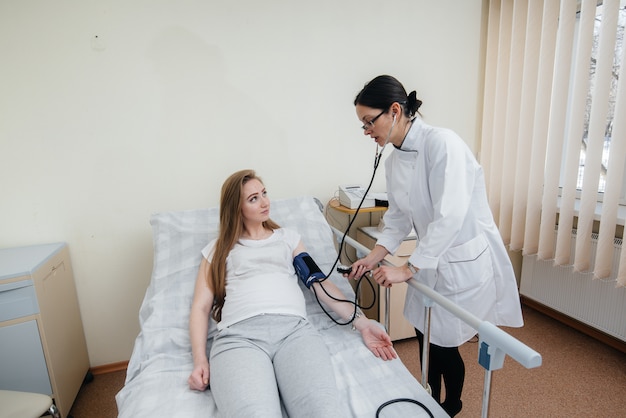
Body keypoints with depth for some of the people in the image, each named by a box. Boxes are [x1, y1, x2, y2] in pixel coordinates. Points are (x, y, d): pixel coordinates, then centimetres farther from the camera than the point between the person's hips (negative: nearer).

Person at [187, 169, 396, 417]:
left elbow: (320, 282, 17)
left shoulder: (287, 237, 27)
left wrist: (361, 322, 5)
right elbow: (201, 307, 15)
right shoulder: (218, 249, 23)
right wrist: (200, 360, -2)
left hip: (294, 329, 2)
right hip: (238, 335, -1)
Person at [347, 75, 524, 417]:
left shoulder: (442, 143, -24)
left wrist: (407, 269, -26)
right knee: (424, 335, 17)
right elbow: (398, 218, 6)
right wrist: (373, 257, -6)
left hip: (466, 260, -7)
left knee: (443, 344, 7)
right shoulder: (393, 161, 1)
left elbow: (450, 216, -29)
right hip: (431, 260, 7)